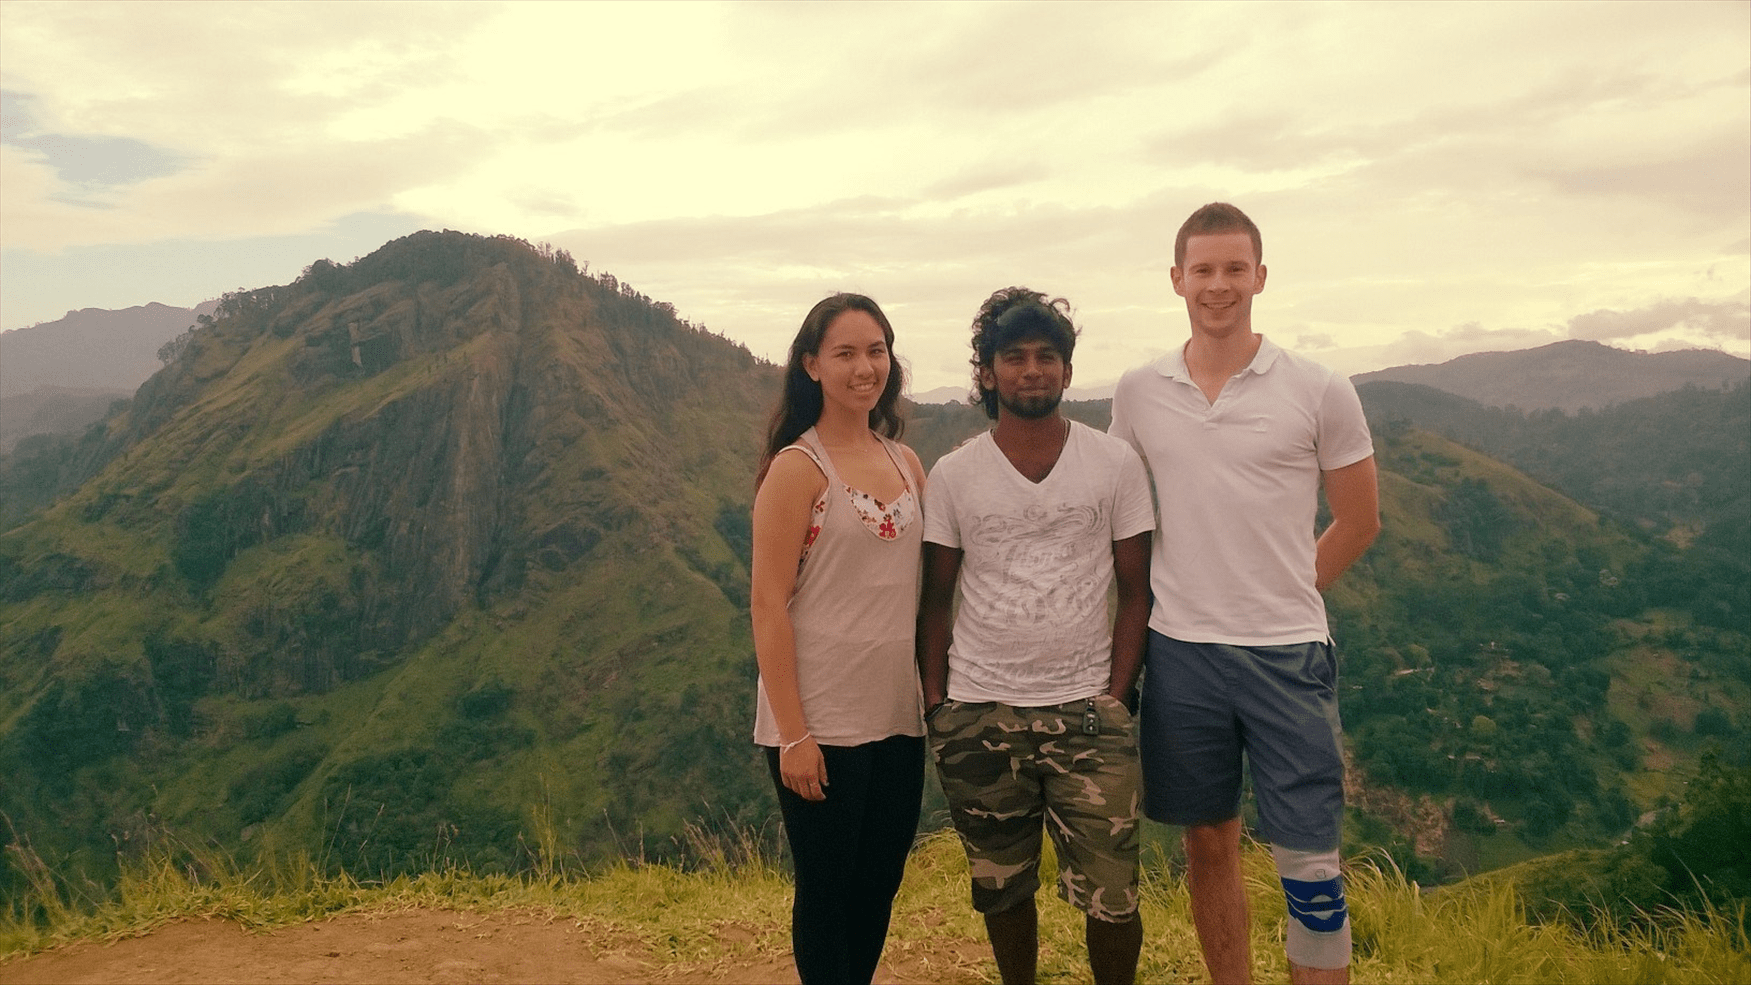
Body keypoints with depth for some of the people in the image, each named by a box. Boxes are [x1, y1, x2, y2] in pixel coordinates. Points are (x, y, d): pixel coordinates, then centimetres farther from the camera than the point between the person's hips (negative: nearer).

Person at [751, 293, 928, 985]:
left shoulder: (906, 462, 8)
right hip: (822, 725, -5)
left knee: (879, 887, 15)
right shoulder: (796, 468, -9)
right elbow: (768, 606, -12)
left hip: (898, 718, 6)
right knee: (826, 893, 7)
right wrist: (792, 734, -15)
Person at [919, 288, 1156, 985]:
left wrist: (1116, 697, -4)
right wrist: (935, 705, -1)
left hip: (1086, 712, -1)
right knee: (1002, 889, 13)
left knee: (1111, 896, -2)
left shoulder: (1116, 464, 1)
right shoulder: (952, 475, 1)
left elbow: (1135, 591, 4)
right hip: (979, 715, 1)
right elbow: (935, 600, 6)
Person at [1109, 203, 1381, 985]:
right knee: (1208, 845, 15)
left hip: (1286, 653, -2)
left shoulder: (1318, 392, -5)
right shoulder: (1138, 393, 2)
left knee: (1308, 859, 2)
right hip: (1179, 652, 3)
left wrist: (1284, 595, 4)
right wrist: (1186, 597, 7)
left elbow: (1358, 522, 4)